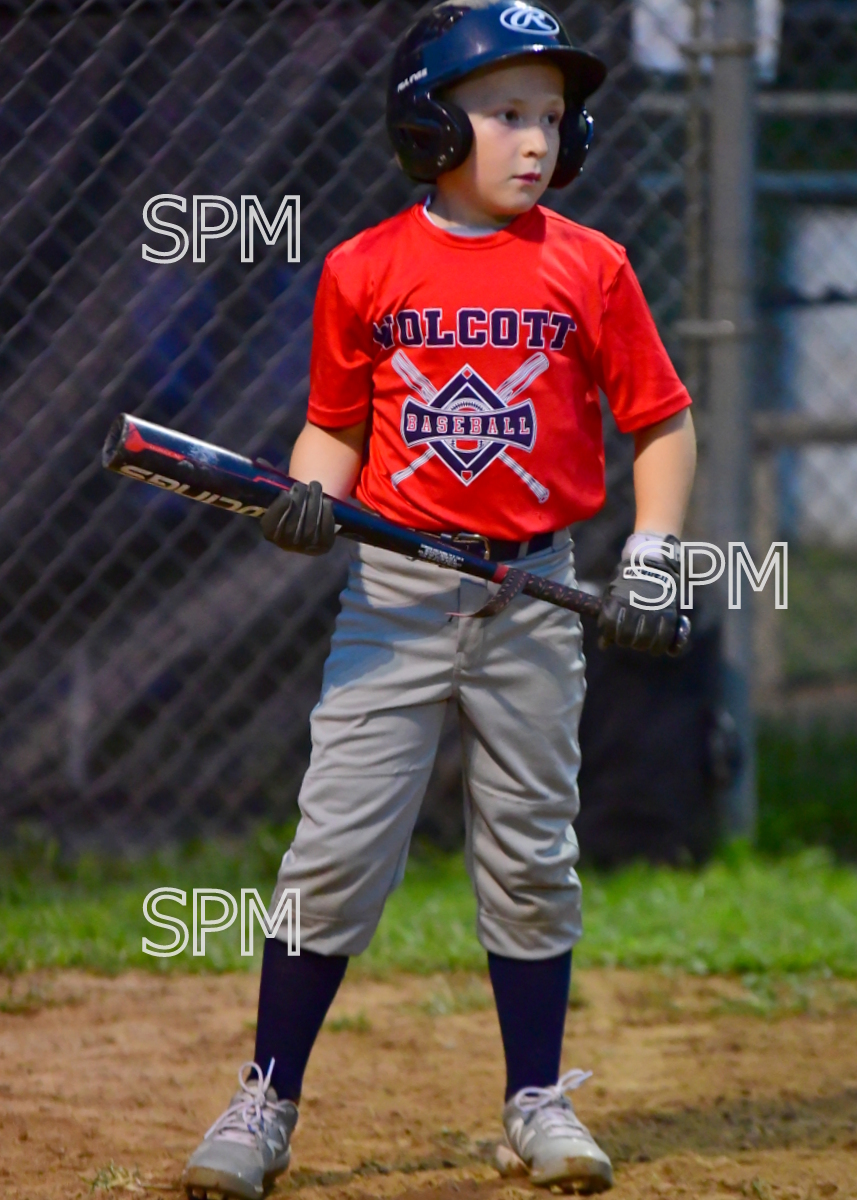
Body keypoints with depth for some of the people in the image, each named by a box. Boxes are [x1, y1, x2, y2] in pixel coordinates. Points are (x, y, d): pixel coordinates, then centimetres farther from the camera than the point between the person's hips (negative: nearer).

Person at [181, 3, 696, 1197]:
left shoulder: (589, 269, 0)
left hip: (536, 597, 1)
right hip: (395, 592, -1)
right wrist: (309, 496, -12)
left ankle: (537, 1100, 21)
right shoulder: (364, 271, 0)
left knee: (531, 855, 8)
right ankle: (266, 1104, 5)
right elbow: (337, 427, 9)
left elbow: (663, 425, 6)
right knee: (337, 849, -4)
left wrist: (652, 558, -5)